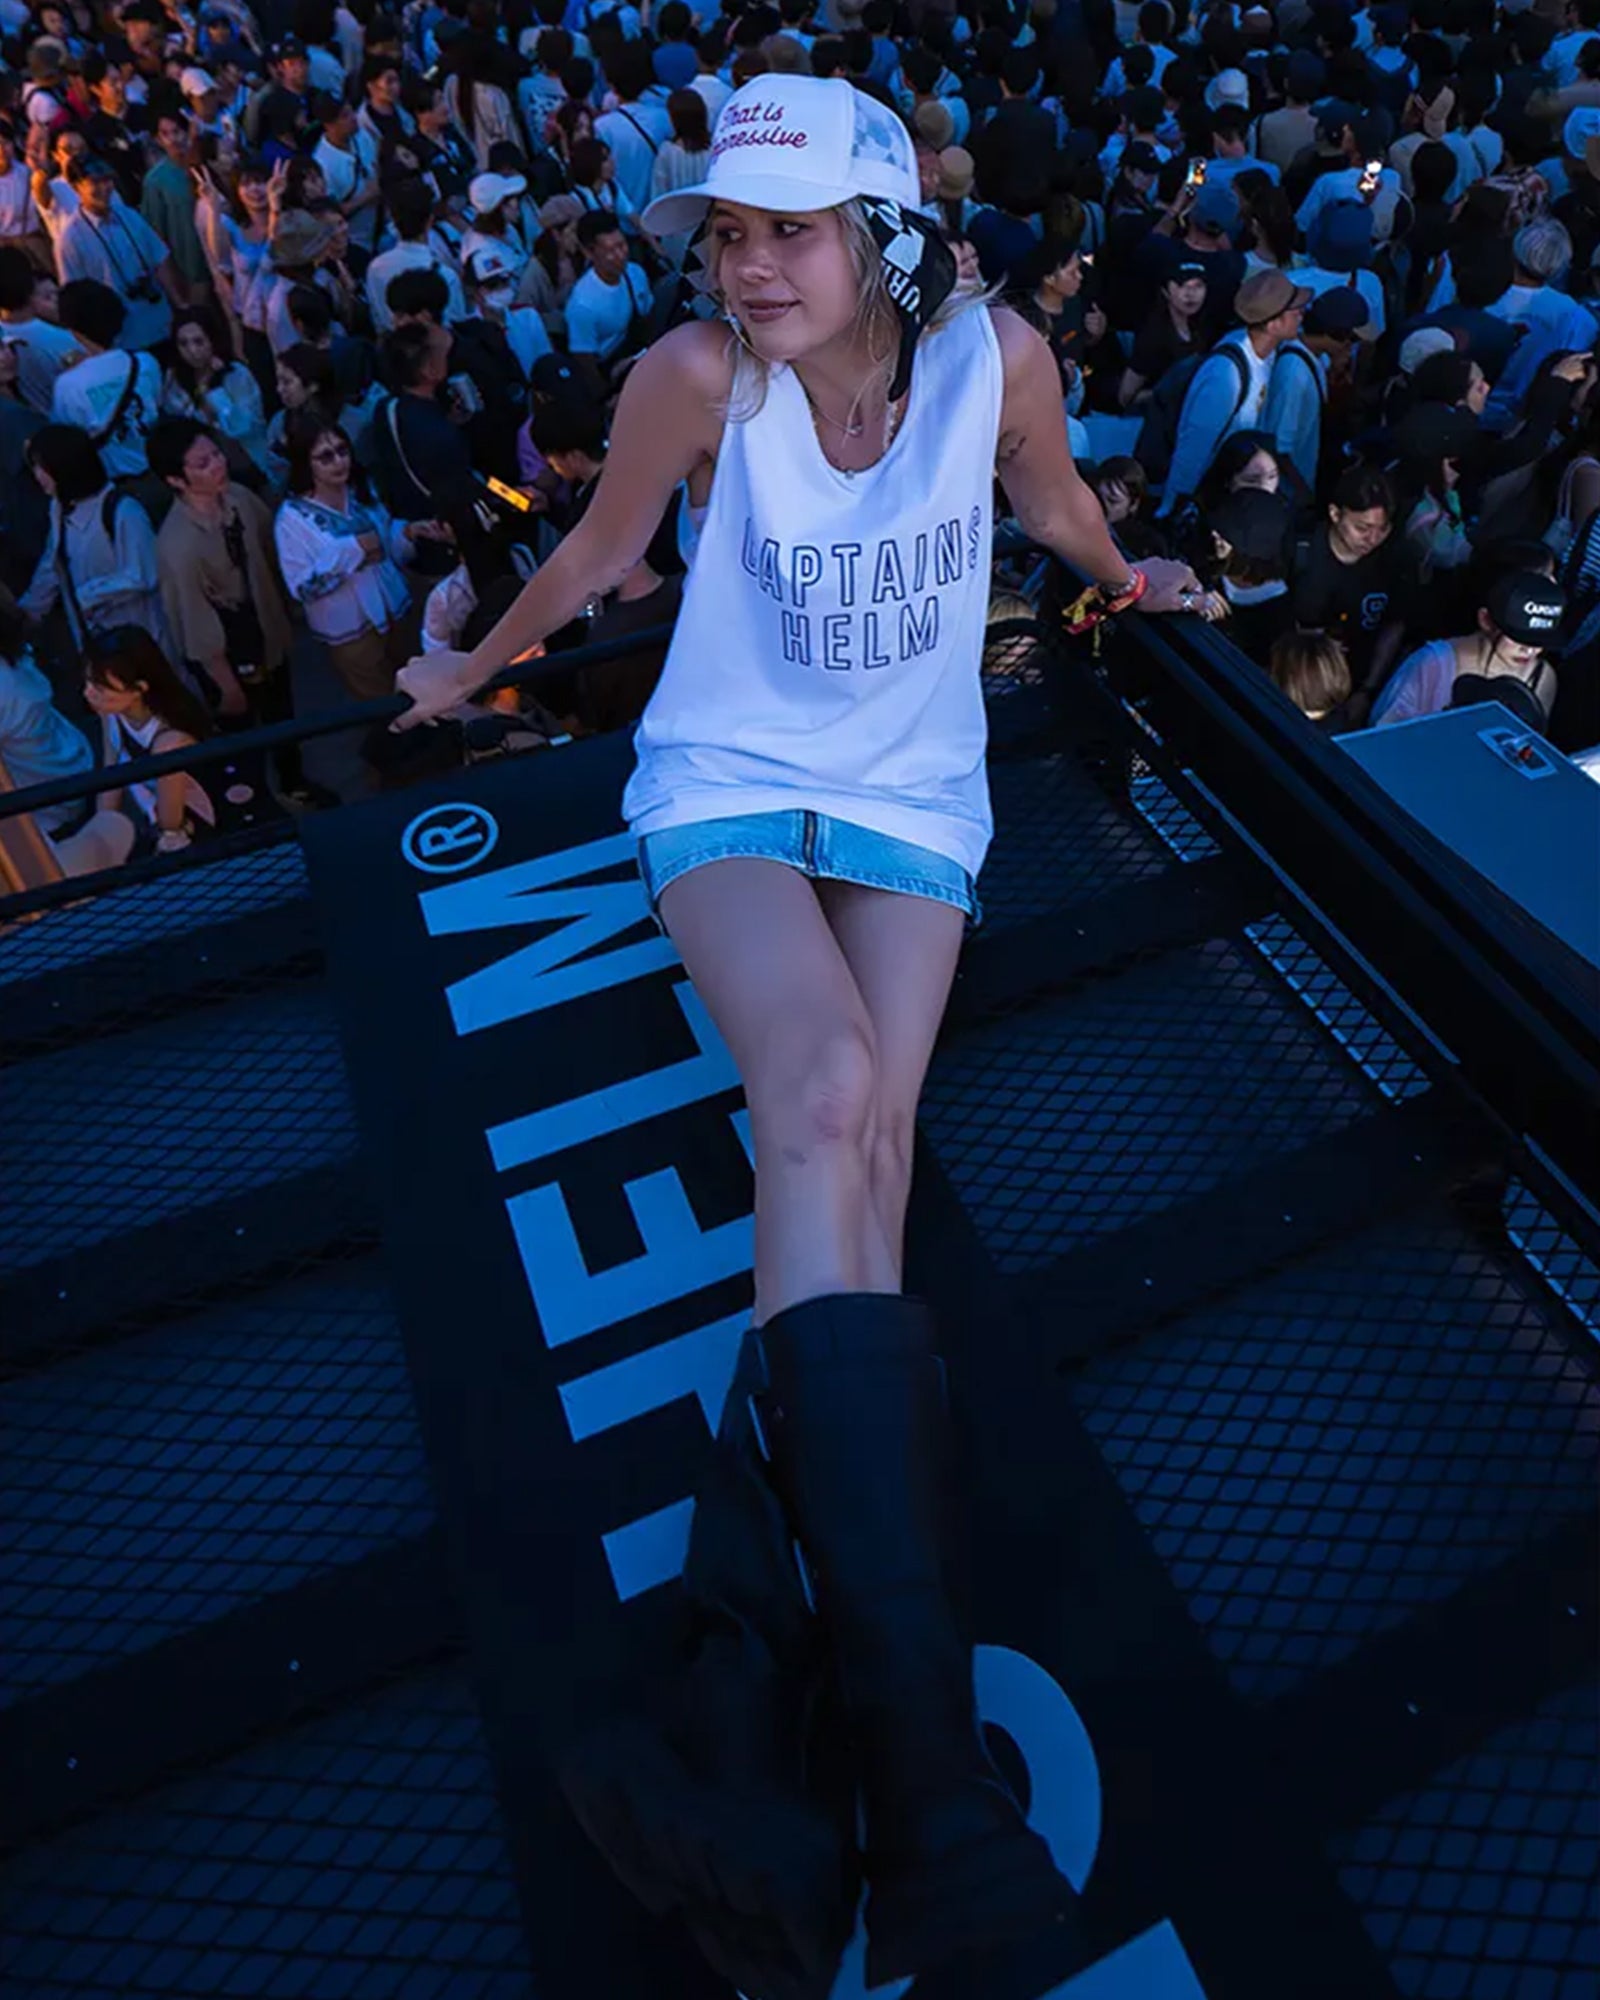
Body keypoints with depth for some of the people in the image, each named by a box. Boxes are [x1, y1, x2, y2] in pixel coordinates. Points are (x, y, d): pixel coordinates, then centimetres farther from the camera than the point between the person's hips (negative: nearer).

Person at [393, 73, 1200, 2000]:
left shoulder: (999, 353, -2)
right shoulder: (694, 371, -7)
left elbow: (1048, 497, 19)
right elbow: (598, 551, 9)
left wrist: (1133, 581, 38)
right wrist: (472, 668, 23)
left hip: (912, 791, 3)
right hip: (728, 775, -2)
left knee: (862, 1142, -24)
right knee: (824, 1095, -31)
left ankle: (752, 1712, -24)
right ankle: (925, 1790, -33)